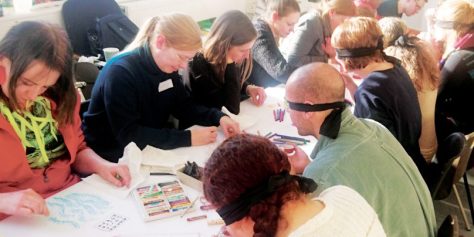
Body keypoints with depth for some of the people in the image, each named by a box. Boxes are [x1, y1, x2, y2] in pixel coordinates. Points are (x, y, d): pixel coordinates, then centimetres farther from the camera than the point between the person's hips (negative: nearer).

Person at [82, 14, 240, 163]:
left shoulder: (167, 67, -2)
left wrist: (219, 117, -12)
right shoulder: (120, 73, -26)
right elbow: (128, 135, -29)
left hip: (146, 151, 7)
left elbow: (184, 106, 6)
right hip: (110, 157, -7)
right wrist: (188, 138, -32)